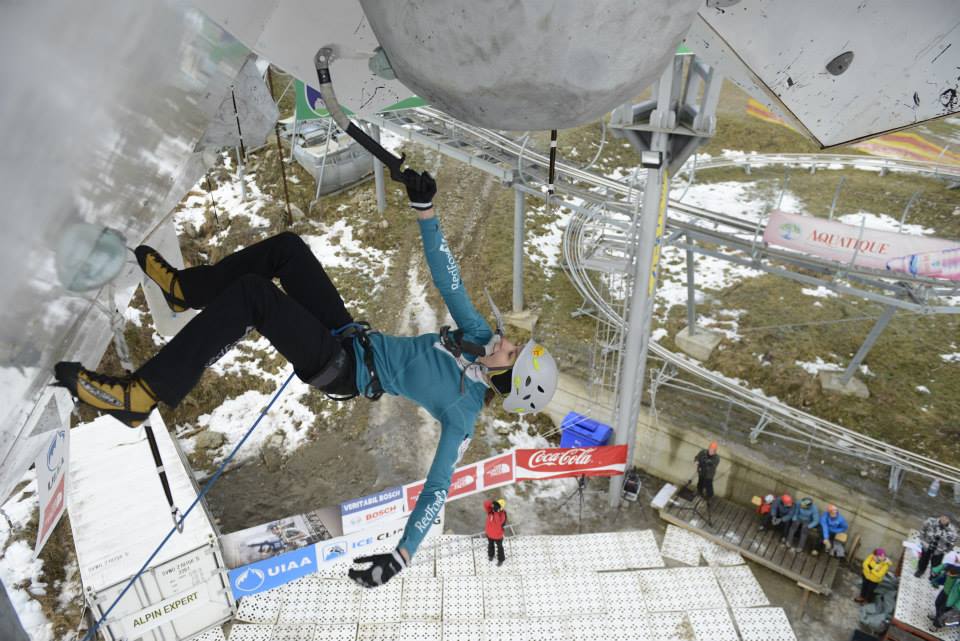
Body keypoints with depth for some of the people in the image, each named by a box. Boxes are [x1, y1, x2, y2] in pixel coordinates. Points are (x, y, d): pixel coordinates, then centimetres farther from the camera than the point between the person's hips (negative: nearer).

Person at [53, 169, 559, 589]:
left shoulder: (462, 411, -17)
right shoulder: (479, 334, 1)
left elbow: (438, 487, -21)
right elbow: (445, 276, 2)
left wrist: (402, 554, -31)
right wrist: (425, 209, -5)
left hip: (340, 370, -8)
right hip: (353, 333, 8)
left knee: (250, 292, -26)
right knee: (286, 246, 2)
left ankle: (140, 396, -14)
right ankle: (184, 288, 24)